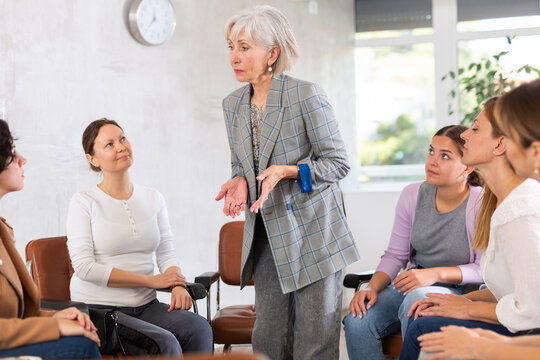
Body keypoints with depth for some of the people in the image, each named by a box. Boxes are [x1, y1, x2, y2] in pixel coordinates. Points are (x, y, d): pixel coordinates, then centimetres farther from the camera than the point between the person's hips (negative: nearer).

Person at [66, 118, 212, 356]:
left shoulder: (153, 199, 13)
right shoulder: (84, 202, -4)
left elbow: (166, 252, 11)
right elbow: (84, 267, -12)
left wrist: (177, 285, -13)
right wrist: (150, 280, -12)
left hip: (145, 306, 5)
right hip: (98, 309, -5)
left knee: (199, 329, -24)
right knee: (164, 343, -30)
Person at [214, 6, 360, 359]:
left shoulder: (307, 95, -13)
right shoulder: (233, 104, 7)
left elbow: (338, 162, -10)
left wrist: (286, 171, -24)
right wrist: (239, 181, -6)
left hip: (312, 231, -6)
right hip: (268, 233, 6)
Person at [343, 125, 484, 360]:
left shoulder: (481, 205, -13)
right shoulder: (412, 195, 2)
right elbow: (395, 255, 6)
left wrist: (436, 273, -25)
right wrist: (372, 287, -12)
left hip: (462, 291, -5)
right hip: (414, 284, 5)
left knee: (415, 301, -38)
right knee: (356, 322, -20)